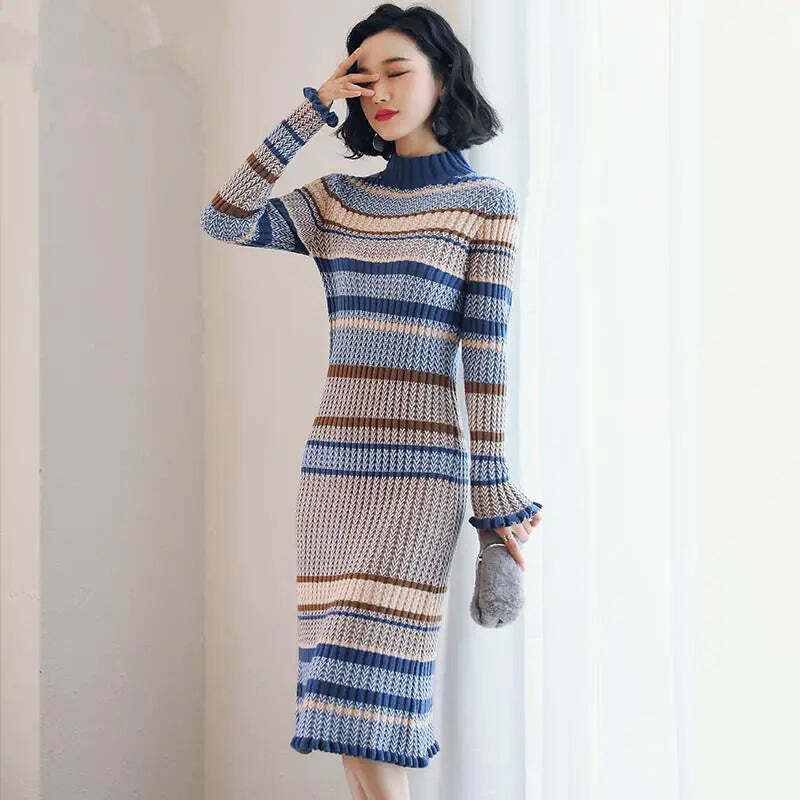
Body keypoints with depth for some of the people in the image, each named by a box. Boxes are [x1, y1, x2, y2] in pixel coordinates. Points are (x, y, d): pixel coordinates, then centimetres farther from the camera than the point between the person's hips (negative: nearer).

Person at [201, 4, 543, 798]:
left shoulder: (484, 201, 1)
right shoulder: (335, 201, 13)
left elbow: (486, 354, -4)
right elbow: (224, 218, -2)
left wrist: (494, 497, -6)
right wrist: (313, 109, 0)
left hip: (418, 466, -5)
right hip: (332, 463, 5)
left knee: (367, 707, -9)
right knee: (343, 704, 5)